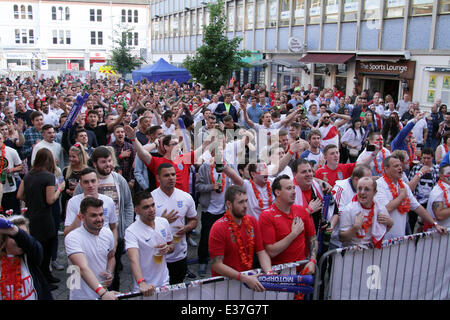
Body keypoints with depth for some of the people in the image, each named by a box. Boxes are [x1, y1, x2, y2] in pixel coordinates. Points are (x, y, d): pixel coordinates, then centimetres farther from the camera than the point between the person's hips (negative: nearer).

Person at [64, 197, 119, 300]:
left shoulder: (108, 233, -2)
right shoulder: (72, 238, -20)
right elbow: (83, 268, -32)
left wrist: (109, 272, -5)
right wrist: (103, 293, -42)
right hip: (81, 296, -5)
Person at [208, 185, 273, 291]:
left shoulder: (252, 221, 5)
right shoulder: (218, 228, -13)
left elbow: (261, 252, 6)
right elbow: (217, 265, -15)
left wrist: (269, 272, -12)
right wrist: (244, 278, -24)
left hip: (248, 277, 4)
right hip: (225, 280, -4)